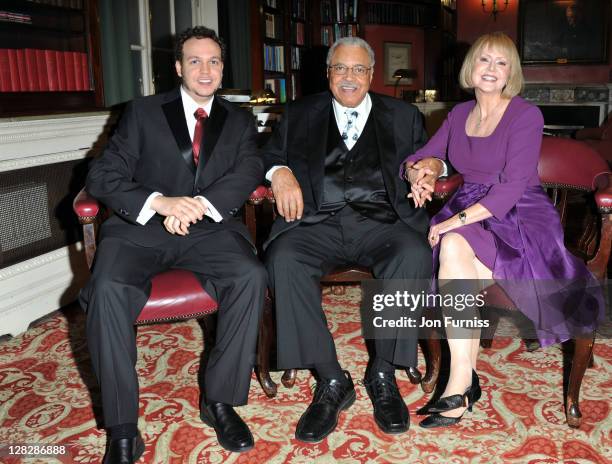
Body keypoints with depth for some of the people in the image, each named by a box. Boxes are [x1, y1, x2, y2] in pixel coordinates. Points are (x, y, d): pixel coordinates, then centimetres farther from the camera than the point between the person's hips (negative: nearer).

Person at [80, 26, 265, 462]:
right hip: (141, 227, -1)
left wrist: (199, 206, -20)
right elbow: (102, 176, 1)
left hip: (210, 229, 1)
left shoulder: (239, 121, 16)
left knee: (251, 275, -29)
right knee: (108, 288, -31)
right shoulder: (143, 112, 11)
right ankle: (123, 428, -19)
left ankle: (220, 399, -15)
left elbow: (248, 173, -2)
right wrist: (159, 202, -18)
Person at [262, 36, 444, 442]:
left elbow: (429, 160, 22)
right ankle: (331, 381, -19)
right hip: (318, 222, 1)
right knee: (283, 259, -32)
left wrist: (433, 166, -3)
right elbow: (269, 155, 18)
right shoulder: (301, 114, 22)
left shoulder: (402, 116, 22)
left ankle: (384, 375, -16)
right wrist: (280, 172, -6)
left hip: (381, 221, 0)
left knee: (415, 254, -33)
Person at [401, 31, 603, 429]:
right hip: (471, 212, 5)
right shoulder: (460, 114, 14)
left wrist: (457, 221, -25)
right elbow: (421, 156, 17)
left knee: (454, 246, -34)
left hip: (521, 215, -4)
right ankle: (467, 379, -23)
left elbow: (512, 187, -16)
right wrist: (414, 173, -9)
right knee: (453, 248, -31)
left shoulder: (526, 115, -6)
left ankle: (461, 383, -26)